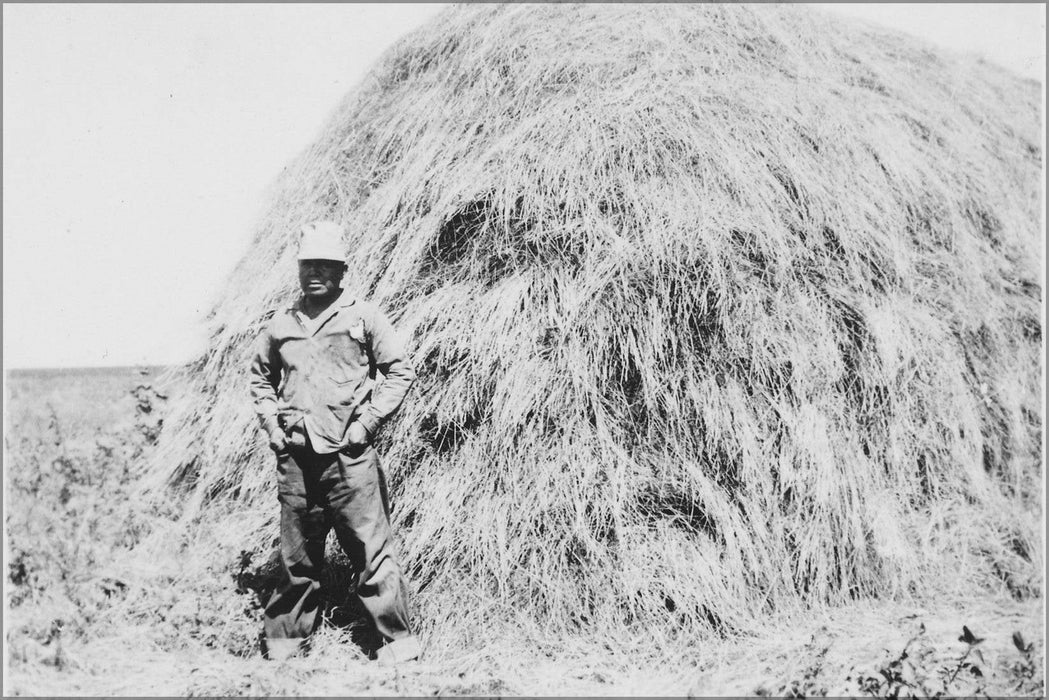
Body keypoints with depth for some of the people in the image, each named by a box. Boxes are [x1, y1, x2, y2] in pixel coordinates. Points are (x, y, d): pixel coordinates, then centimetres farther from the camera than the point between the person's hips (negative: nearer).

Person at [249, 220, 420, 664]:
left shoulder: (362, 317, 0)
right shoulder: (280, 326, 11)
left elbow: (400, 372, 0)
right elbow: (260, 378, 24)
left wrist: (368, 421, -8)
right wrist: (271, 423, 9)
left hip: (349, 455, -4)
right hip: (295, 456, 4)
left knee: (370, 548, -2)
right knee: (297, 555, 12)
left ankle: (399, 638, 6)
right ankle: (284, 637, 24)